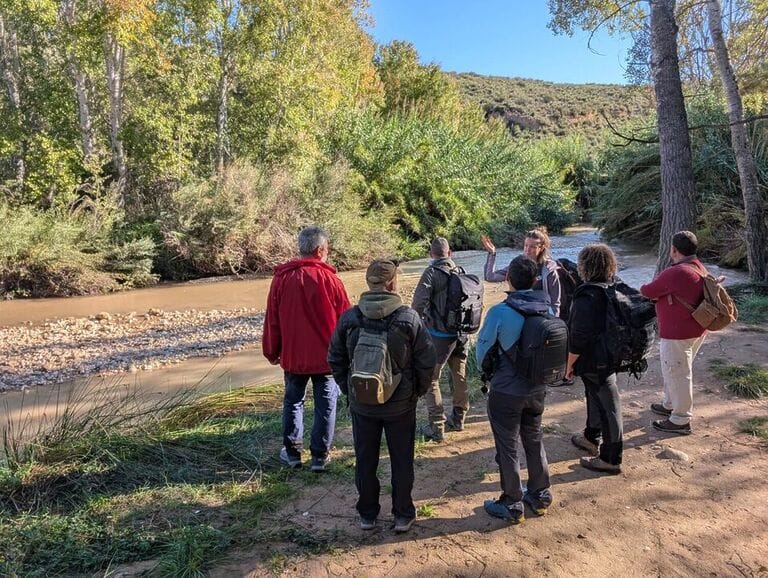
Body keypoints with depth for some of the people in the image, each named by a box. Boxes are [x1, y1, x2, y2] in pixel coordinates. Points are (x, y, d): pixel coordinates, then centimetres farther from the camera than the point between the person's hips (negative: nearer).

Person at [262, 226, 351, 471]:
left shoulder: (281, 278, -3)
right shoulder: (329, 279, -10)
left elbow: (271, 320, 1)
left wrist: (271, 352, 12)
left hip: (292, 356, 2)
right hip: (326, 356, -2)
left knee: (293, 401, 18)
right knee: (325, 405, 9)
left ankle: (292, 452, 25)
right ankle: (320, 456, 15)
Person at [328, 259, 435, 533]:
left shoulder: (349, 318, -9)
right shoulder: (409, 318, -15)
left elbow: (335, 359, -1)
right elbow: (427, 360, -11)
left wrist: (349, 390, 11)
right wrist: (418, 390, 5)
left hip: (361, 405, 2)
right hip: (401, 405, -1)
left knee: (365, 460, 17)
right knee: (402, 461, 16)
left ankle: (367, 514, 32)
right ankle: (403, 515, 30)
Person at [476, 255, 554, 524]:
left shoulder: (500, 312, -22)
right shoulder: (547, 309, -7)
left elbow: (482, 351, -10)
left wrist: (488, 369, 10)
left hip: (506, 391, -5)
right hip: (537, 389, 5)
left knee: (507, 448, 11)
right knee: (534, 441, 23)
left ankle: (512, 505, 24)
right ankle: (540, 496, 38)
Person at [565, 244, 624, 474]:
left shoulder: (587, 296, -25)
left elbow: (578, 337, -25)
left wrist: (569, 364, -13)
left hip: (594, 361, -9)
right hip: (610, 355, 9)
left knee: (607, 407, 0)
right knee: (596, 397, 25)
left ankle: (611, 460, 14)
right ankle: (592, 438, 45)